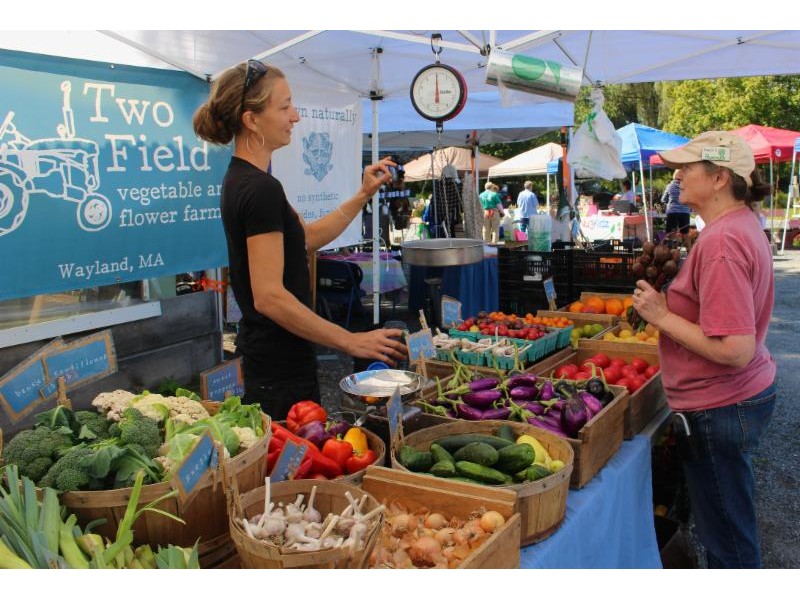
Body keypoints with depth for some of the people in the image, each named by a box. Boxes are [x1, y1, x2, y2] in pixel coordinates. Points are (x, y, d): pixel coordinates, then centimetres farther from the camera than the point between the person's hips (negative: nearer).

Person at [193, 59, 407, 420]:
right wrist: (351, 342, -22)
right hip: (281, 366, -10)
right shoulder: (261, 188, -21)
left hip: (263, 350, 10)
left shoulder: (241, 180, 11)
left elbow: (308, 237, 20)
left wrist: (363, 195, 13)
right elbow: (270, 296, -26)